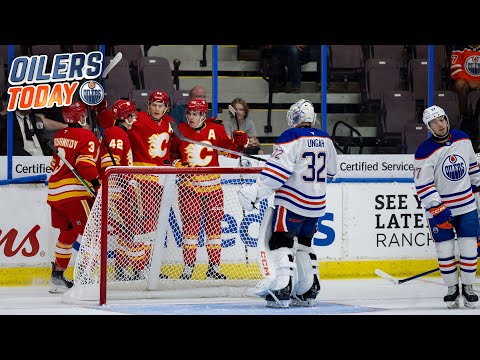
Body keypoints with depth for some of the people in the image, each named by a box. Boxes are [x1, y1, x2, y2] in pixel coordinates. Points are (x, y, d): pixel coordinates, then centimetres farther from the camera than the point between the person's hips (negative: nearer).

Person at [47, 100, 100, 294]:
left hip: (54, 192, 8)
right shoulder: (87, 136, -10)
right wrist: (98, 185, -13)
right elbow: (85, 165, -20)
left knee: (67, 233, 19)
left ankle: (57, 276, 21)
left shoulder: (59, 136, 14)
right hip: (74, 193, -8)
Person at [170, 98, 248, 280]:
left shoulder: (216, 130, -1)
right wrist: (178, 164, -4)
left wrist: (238, 142, -15)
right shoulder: (180, 130, 1)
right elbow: (172, 152, 14)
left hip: (212, 184, 1)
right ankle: (188, 267, 3)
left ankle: (214, 267, 15)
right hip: (189, 184, -1)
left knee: (214, 224, 6)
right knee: (190, 223, -3)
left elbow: (229, 149, 4)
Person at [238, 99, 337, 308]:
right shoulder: (325, 139, 8)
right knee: (303, 244, 19)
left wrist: (255, 191, -20)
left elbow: (277, 171, -21)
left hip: (292, 202, -7)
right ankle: (308, 292, 18)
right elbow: (330, 171, 21)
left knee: (281, 243, -6)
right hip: (317, 203, 7)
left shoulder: (291, 138, -13)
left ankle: (281, 291, -18)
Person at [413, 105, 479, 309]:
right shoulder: (425, 152, -17)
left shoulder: (463, 139, -1)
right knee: (445, 250, -1)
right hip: (439, 208, -3)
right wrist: (438, 211, -21)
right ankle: (452, 289, 14)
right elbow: (423, 186, -17)